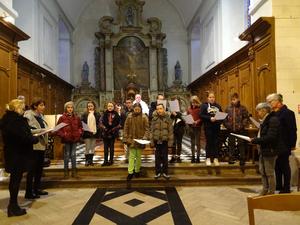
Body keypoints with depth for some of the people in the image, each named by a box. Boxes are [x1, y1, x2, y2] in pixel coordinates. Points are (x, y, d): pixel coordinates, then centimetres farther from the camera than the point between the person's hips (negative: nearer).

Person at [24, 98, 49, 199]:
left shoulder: (41, 116, 14)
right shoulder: (28, 115, -9)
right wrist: (40, 131, -24)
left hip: (42, 145, 8)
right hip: (34, 146, -8)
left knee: (40, 168, 14)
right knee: (32, 169, -1)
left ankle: (37, 188, 26)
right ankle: (29, 192, 10)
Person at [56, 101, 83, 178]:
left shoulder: (77, 118, 7)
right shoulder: (62, 118, -2)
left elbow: (80, 127, 15)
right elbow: (58, 128, -2)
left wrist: (79, 133, -1)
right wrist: (62, 135, -14)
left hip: (75, 139, 3)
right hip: (66, 139, -2)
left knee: (73, 154, 10)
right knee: (66, 155, 5)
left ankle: (74, 171, 18)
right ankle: (66, 171, 17)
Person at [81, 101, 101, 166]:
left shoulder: (97, 114, 5)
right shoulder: (84, 114, 1)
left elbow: (99, 123, 5)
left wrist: (97, 131, -8)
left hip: (94, 132, 2)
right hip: (87, 133, -2)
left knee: (92, 148, 10)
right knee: (87, 148, 1)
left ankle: (91, 160, 20)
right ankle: (87, 160, 12)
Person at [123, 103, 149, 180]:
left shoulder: (144, 117, -3)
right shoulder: (129, 116, 1)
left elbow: (146, 129, -3)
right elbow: (126, 128, 3)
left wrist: (145, 137, -15)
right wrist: (126, 138, -1)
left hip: (140, 140, 0)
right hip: (131, 139, 1)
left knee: (139, 156, 11)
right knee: (131, 156, 2)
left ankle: (137, 171, 25)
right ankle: (130, 172, 7)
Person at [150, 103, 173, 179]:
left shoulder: (168, 118, -3)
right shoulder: (154, 119, 1)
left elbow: (170, 131, -3)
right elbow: (152, 131, 4)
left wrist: (170, 141, -7)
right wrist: (151, 141, -1)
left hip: (165, 141, -1)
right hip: (157, 141, 1)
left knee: (165, 157, 8)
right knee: (157, 157, 9)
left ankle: (165, 172, 20)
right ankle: (158, 172, 21)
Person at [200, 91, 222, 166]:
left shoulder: (218, 106, 13)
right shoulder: (204, 105, 0)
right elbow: (201, 115, -9)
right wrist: (210, 118, -18)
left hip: (216, 127, 4)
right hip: (208, 127, -3)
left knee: (216, 143, 6)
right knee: (209, 142, 2)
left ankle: (215, 158, 15)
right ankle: (208, 158, 12)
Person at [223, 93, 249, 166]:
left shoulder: (242, 108, -2)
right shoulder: (228, 108, 5)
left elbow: (246, 118, -1)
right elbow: (224, 118, 9)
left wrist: (242, 125, -12)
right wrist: (226, 125, -4)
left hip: (240, 130, -2)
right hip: (230, 130, 3)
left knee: (241, 145, 4)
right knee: (231, 144, 11)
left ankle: (242, 160, 15)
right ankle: (231, 159, 22)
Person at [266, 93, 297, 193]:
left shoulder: (288, 113, -13)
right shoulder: (274, 113, 9)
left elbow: (292, 130, -16)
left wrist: (292, 144, -17)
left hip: (284, 145, -7)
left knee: (285, 166, 4)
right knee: (277, 165, 15)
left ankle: (286, 188, 16)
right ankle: (279, 185, 28)